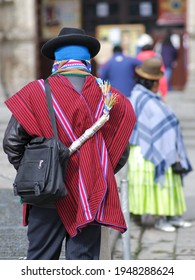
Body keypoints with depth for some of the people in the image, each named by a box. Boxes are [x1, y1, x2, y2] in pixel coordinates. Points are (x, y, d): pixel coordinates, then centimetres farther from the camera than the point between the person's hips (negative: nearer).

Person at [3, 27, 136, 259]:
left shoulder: (36, 92, -6)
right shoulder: (109, 96, 2)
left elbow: (12, 141, -6)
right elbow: (121, 150, 6)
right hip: (92, 196, 2)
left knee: (40, 258, 8)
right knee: (84, 259, 7)